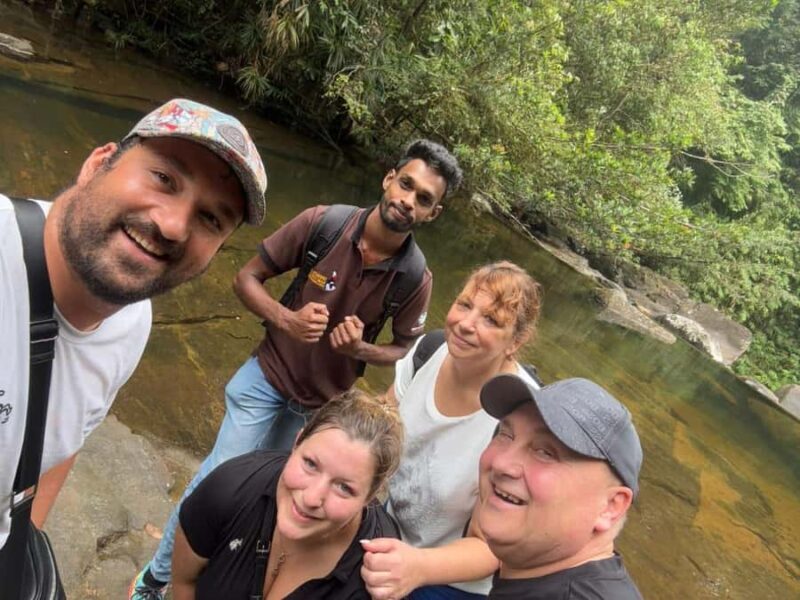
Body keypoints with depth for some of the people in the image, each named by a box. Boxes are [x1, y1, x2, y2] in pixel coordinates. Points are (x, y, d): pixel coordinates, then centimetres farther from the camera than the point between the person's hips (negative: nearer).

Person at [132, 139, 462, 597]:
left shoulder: (416, 280, -20)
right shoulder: (323, 222, -22)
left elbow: (406, 351, -4)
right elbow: (248, 277, -11)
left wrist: (360, 348, -25)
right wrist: (286, 319, -30)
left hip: (324, 401, 1)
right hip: (269, 375, -1)